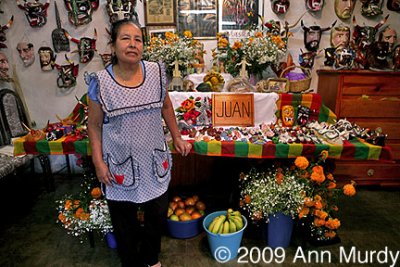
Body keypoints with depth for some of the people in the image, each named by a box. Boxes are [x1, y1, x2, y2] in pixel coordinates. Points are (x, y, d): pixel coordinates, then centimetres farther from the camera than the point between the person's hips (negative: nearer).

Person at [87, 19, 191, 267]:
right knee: (125, 221, 17)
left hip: (154, 160, 3)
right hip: (120, 164, -2)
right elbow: (94, 125, -4)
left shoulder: (156, 72, -6)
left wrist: (177, 138, 8)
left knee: (157, 215, 19)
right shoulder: (101, 82, -12)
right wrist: (99, 162, -7)